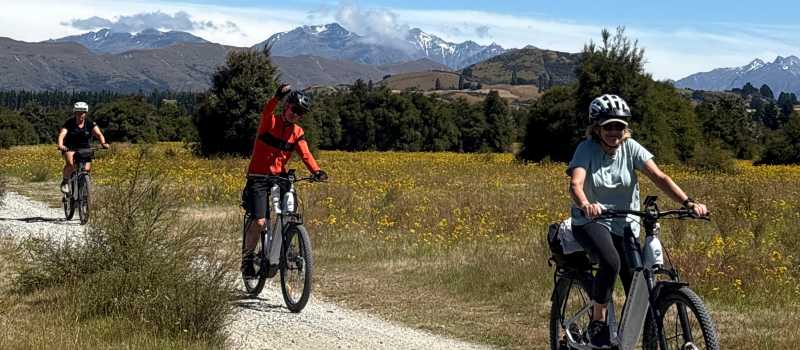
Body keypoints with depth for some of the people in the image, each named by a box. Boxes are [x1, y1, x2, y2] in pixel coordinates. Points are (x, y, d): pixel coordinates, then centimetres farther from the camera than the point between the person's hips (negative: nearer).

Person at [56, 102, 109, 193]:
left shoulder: (90, 124, -6)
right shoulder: (69, 123, -11)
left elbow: (99, 134, -18)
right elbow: (62, 135, -24)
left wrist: (103, 143, -40)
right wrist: (60, 145, -46)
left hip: (85, 148, 2)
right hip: (70, 148, -2)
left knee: (87, 169, -15)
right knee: (70, 164, -31)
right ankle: (65, 182, -6)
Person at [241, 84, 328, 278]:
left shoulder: (297, 133, 8)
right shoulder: (270, 122, -5)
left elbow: (305, 154, -5)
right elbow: (266, 111, -28)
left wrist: (316, 171, -25)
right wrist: (278, 96, -48)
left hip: (279, 177, 5)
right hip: (258, 178, -4)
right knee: (259, 222, -16)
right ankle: (247, 257, 5)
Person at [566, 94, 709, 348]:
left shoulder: (630, 148, -5)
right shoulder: (587, 150, -12)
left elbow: (659, 177, -14)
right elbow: (575, 185, -28)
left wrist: (688, 203, -29)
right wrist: (585, 205, -51)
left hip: (624, 224, 3)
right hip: (591, 222, -3)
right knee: (611, 262, -33)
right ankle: (597, 322, -13)